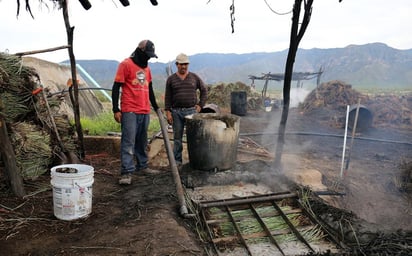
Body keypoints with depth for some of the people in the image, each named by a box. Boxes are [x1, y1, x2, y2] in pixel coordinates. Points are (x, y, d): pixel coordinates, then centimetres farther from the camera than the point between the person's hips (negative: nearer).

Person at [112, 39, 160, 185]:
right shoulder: (126, 64, -3)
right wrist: (116, 110, -12)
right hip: (129, 111, -7)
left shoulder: (146, 67, 18)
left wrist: (155, 106, 27)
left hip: (145, 111, 7)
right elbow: (116, 88, -6)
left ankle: (142, 166, 23)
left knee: (142, 141, 13)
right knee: (128, 141, -8)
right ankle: (126, 172, -7)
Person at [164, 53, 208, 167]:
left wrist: (200, 105, 3)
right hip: (176, 112, 0)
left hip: (192, 111, 0)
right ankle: (177, 160, 14)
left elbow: (204, 91, 12)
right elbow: (167, 97, 3)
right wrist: (168, 112, -4)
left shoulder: (194, 77, 6)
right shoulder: (171, 79, 5)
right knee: (177, 137, 6)